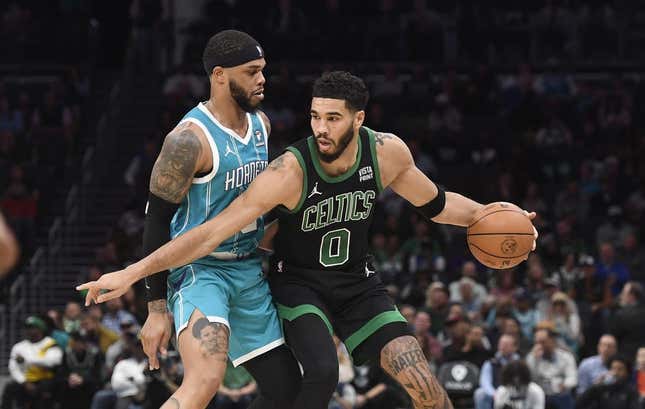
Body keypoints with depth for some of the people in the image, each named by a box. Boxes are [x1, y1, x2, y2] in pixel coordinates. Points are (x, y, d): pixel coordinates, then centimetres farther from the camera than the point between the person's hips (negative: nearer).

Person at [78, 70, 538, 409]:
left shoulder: (388, 153, -16)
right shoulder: (290, 171, -30)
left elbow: (435, 204, 7)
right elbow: (213, 231, -30)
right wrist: (133, 273, -34)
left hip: (357, 281, 4)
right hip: (298, 281, -4)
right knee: (322, 372, -30)